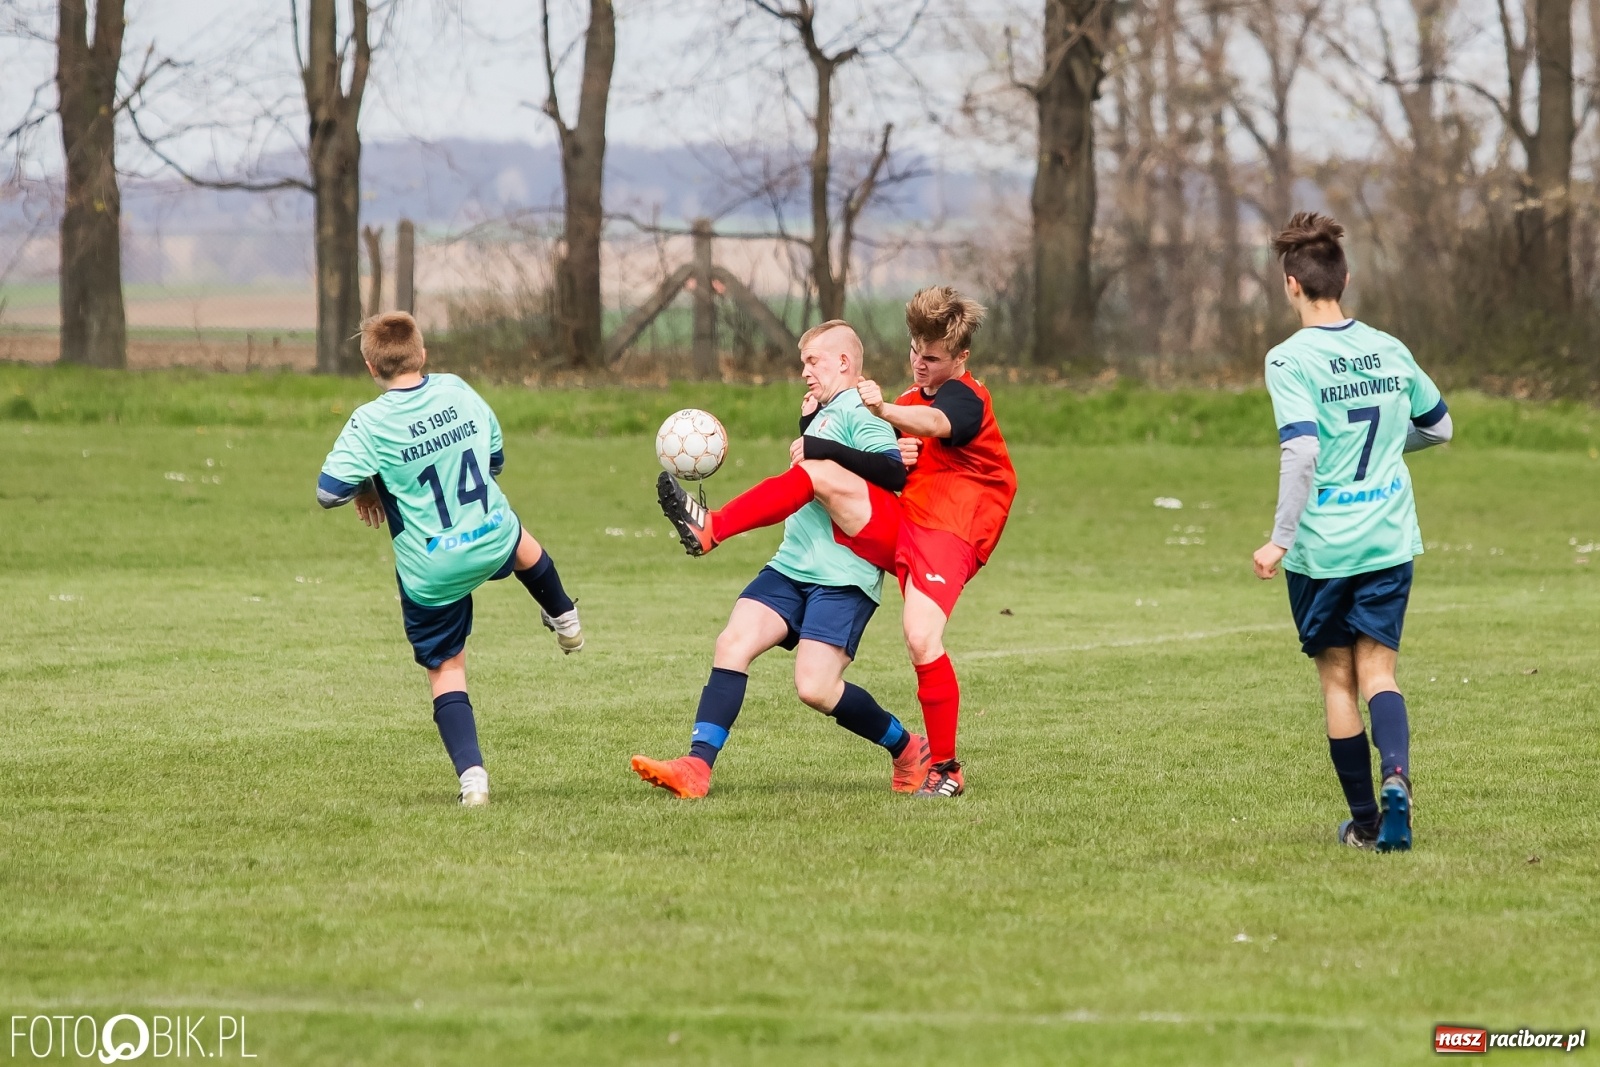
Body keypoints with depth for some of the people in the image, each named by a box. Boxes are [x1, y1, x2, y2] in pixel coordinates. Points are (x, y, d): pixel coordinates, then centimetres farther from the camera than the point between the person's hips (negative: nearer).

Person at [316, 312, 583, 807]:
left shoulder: (369, 424, -18)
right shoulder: (457, 391, -3)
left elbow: (329, 492, -21)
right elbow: (495, 457, 11)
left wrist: (365, 489, 0)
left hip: (431, 574, -4)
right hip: (494, 542, 4)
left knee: (446, 670, 10)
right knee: (522, 542, 40)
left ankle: (471, 772, -4)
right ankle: (563, 617, 64)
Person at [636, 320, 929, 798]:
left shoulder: (858, 412, -7)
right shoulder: (825, 413, 22)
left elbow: (895, 469, -24)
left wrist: (818, 448, -23)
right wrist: (806, 427, 21)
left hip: (843, 577, -9)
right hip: (792, 565, 9)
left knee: (817, 688, -18)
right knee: (733, 643, -10)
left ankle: (909, 751, 4)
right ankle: (696, 767, -16)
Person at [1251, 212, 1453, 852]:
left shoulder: (1290, 359, -12)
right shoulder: (1390, 351, 4)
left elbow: (1301, 450, -23)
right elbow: (1439, 427, 17)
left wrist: (1280, 538, -20)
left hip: (1321, 547, -3)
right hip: (1389, 540, 3)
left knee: (1337, 678, 10)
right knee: (1378, 672, 5)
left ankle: (1365, 821, 14)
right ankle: (1396, 776, -24)